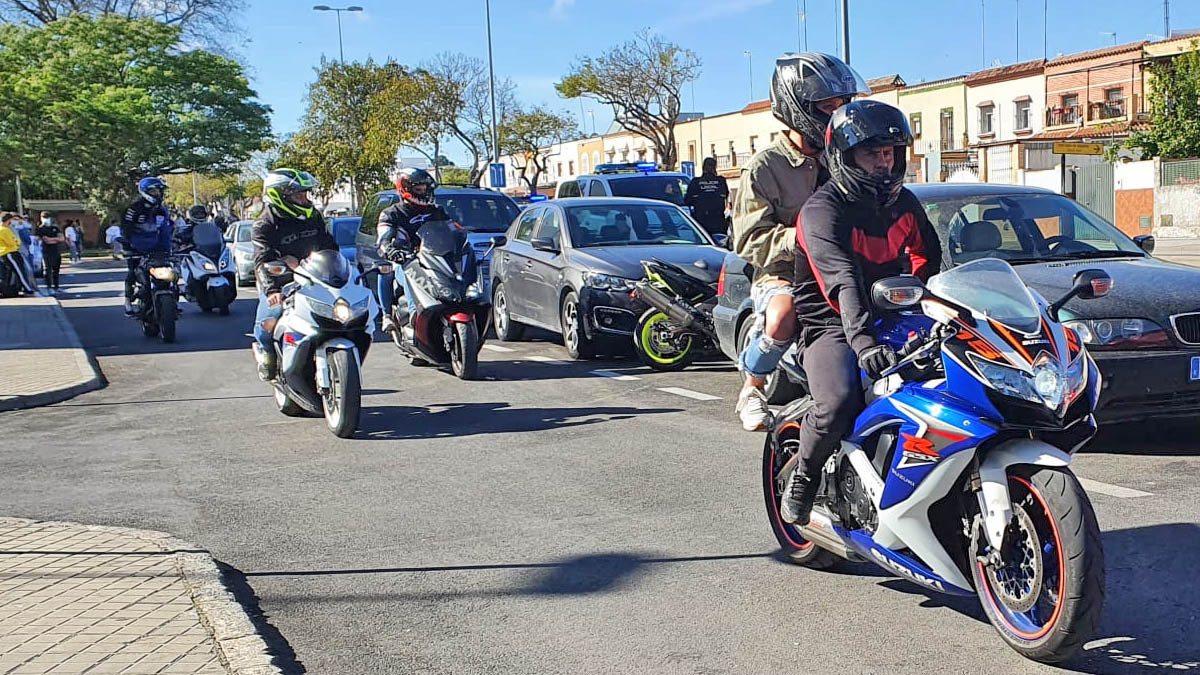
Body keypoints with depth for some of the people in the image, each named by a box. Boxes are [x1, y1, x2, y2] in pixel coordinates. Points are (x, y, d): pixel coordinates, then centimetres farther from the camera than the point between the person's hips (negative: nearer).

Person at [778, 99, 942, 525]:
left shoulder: (903, 202, 11)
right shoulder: (822, 211, -14)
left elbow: (928, 256, 28)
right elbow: (842, 282, -30)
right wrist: (864, 342, -44)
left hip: (891, 318, 7)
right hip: (832, 326, -6)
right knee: (838, 403, -33)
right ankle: (802, 479, -5)